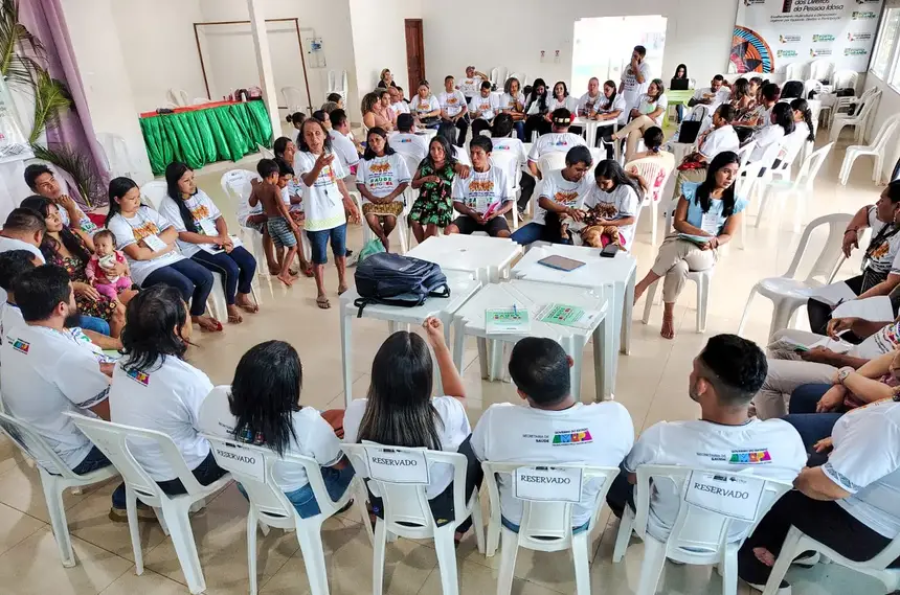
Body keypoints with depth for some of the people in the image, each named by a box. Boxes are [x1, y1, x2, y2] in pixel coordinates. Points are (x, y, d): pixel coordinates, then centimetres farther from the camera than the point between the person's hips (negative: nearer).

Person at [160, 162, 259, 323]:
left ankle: (242, 295, 16)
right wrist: (215, 239, -17)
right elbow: (182, 235, -15)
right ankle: (230, 304, 0)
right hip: (195, 248, -6)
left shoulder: (200, 194, 10)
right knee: (231, 269, -27)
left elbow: (218, 218, 11)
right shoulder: (169, 205, -9)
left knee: (250, 262, -11)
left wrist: (224, 237, -10)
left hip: (219, 240, 6)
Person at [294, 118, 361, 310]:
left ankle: (342, 284, 38)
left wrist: (351, 205, 14)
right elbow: (308, 181, -34)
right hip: (316, 218, -5)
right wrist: (319, 165, -54)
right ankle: (321, 293, 24)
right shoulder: (301, 157, -15)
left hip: (338, 213, 5)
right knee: (319, 257, 8)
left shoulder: (331, 153, 1)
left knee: (340, 252, 19)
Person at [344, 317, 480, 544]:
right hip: (438, 510, -2)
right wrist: (439, 345, -7)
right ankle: (460, 525, 39)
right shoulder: (443, 413, -34)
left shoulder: (356, 412, -30)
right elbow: (460, 396, -7)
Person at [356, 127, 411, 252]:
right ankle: (384, 241, -1)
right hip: (371, 200, 1)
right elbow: (360, 183, 8)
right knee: (371, 219, -31)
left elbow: (404, 182, 3)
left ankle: (383, 239, 4)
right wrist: (371, 197, -9)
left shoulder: (396, 158, 7)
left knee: (390, 219, -31)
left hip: (393, 199, -1)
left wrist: (391, 196, -11)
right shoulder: (365, 160, 12)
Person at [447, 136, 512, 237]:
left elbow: (509, 201, 7)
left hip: (494, 217, -1)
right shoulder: (463, 173, 9)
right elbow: (457, 202, 6)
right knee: (449, 231, -29)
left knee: (505, 236, -33)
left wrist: (497, 213, -14)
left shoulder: (499, 173, 8)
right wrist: (472, 214, -12)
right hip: (469, 216, 1)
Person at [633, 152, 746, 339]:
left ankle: (641, 286, -26)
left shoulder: (735, 203, 3)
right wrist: (703, 234, -18)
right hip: (678, 241, 0)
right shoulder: (692, 191, 0)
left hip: (706, 253, 0)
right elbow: (678, 223, -4)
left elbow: (728, 235, 4)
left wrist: (714, 242, -19)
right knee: (679, 268, -37)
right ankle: (668, 314, -19)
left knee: (683, 248, -37)